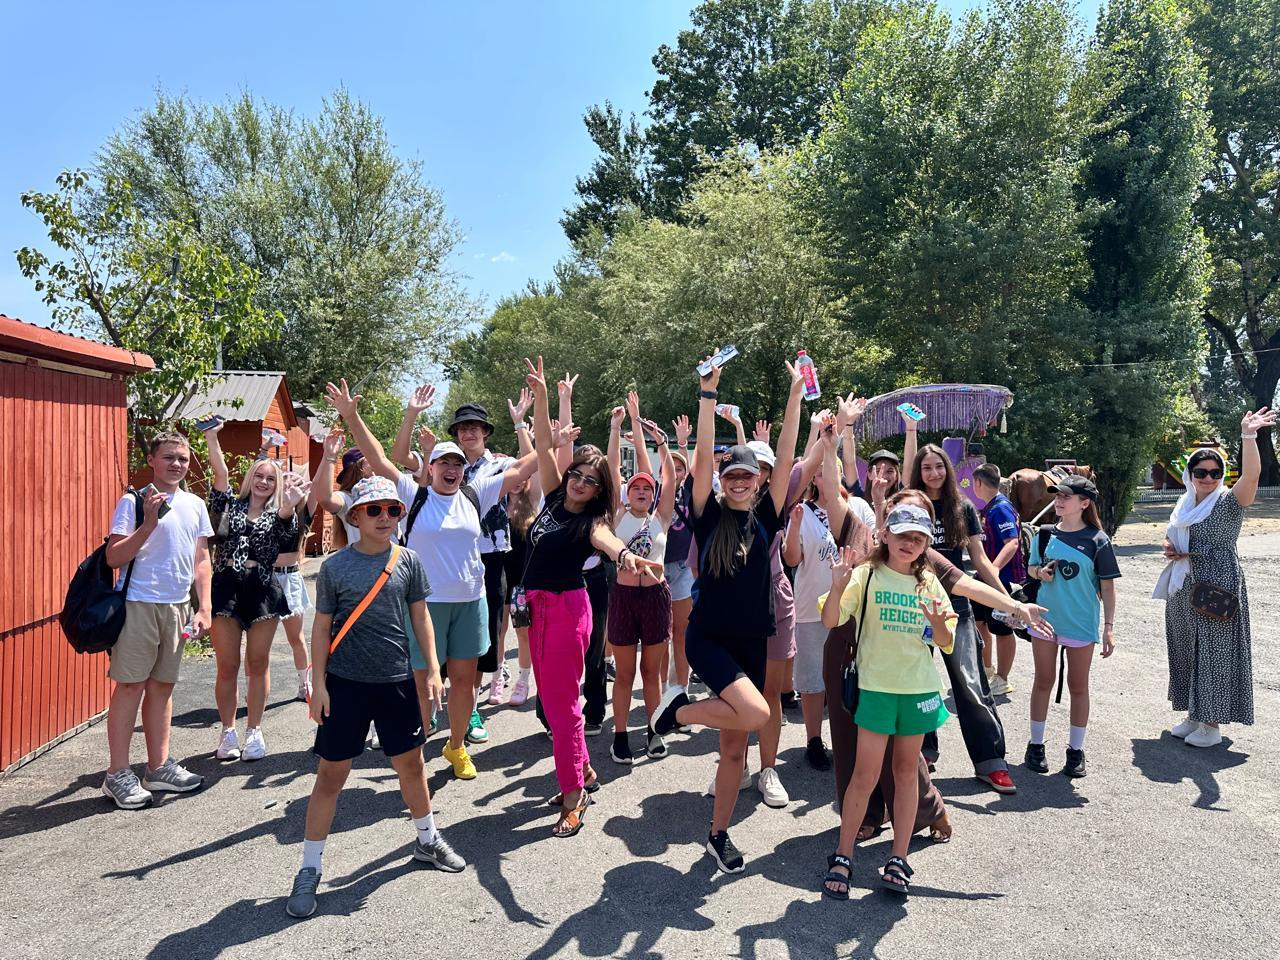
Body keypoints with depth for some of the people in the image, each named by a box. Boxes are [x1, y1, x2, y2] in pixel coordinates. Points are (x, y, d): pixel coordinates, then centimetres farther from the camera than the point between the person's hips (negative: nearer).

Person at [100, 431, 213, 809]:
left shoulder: (195, 505, 10)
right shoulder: (133, 502, -5)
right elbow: (113, 558, -10)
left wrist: (204, 607, 7)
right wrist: (149, 523, -20)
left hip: (178, 607, 5)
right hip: (138, 604, -5)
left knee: (162, 685, 12)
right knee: (130, 685, -2)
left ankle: (158, 767, 20)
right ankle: (118, 775, 7)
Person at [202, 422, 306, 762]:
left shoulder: (279, 515, 9)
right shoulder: (231, 505, 11)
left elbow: (288, 531, -15)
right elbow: (220, 472, -4)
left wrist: (290, 505, -36)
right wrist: (211, 437, -16)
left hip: (262, 590, 0)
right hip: (227, 587, 0)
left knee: (258, 664, 6)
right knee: (227, 666, 2)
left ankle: (254, 731, 16)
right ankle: (228, 732, 15)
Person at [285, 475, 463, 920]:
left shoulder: (408, 561, 1)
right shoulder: (335, 566, -6)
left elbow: (419, 617, 7)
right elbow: (321, 627, -1)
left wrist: (433, 668, 3)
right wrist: (319, 683, -5)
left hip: (396, 680, 3)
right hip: (345, 682, -2)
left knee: (411, 763, 15)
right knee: (332, 773, 3)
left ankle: (427, 840, 37)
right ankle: (310, 869, 18)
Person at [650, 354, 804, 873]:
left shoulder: (766, 517, 4)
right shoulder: (708, 514, -3)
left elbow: (786, 459, -2)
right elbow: (702, 456, -13)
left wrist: (795, 396, -6)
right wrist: (709, 393, -18)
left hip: (752, 642, 4)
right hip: (708, 637, -4)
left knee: (735, 745, 8)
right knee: (756, 713, -25)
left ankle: (718, 835, 25)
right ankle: (677, 708, 0)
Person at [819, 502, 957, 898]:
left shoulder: (929, 584, 6)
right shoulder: (866, 575, -5)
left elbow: (945, 643, 6)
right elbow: (830, 621, -15)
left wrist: (938, 623, -16)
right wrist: (837, 588, -34)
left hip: (920, 688, 4)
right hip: (876, 686, -4)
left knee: (907, 772, 12)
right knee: (866, 775, -3)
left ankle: (898, 859, 21)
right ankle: (842, 857, 11)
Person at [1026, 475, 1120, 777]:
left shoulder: (1097, 540, -8)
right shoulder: (1045, 535, 1)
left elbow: (1107, 586, -4)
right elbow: (1032, 568, 14)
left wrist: (1109, 626, -7)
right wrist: (1040, 572, -10)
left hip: (1081, 623, -2)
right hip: (1046, 618, 3)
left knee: (1078, 686, 9)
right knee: (1043, 682, 11)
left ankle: (1076, 750, 21)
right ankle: (1036, 744, 22)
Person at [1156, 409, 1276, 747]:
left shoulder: (1230, 501, -7)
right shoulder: (1184, 505, 12)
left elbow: (1251, 474, -27)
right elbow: (1171, 541, 24)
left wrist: (1248, 436, -39)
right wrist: (1172, 550, 1)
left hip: (1218, 589, -7)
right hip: (1183, 590, 7)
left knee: (1215, 651, -2)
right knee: (1187, 651, 12)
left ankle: (1211, 723, 7)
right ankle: (1194, 715, 24)